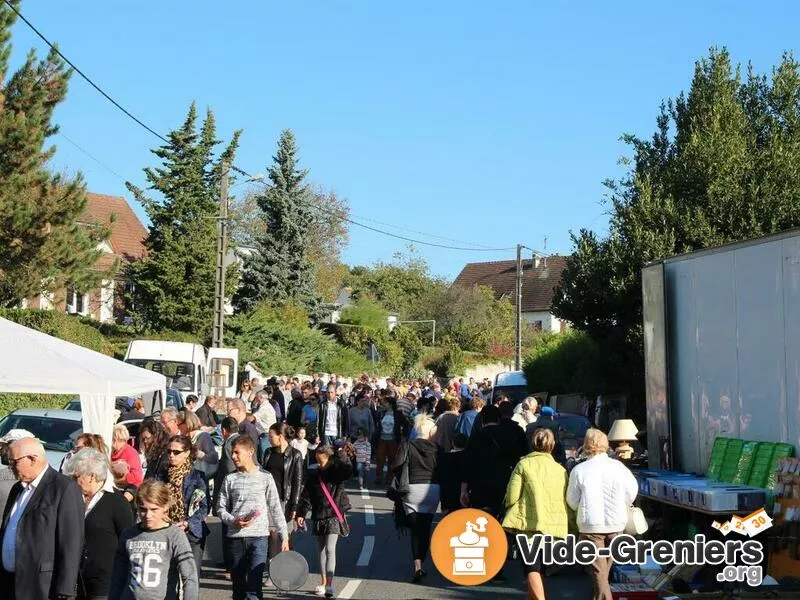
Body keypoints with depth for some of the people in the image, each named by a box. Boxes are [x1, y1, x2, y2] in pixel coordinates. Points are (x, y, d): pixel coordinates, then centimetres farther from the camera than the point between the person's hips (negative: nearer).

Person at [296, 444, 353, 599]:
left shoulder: (337, 474, -5)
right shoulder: (314, 476, 6)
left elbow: (348, 470, -27)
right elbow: (306, 496, 6)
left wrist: (342, 455, -29)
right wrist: (301, 514, 1)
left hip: (334, 516, -5)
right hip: (319, 518, 5)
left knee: (330, 549, -14)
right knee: (321, 551, 13)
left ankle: (329, 585, -17)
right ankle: (323, 583, 23)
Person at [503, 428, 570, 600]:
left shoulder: (524, 464, -2)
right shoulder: (561, 470, 9)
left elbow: (511, 497, -7)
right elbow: (568, 502, 7)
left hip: (529, 523, -4)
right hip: (553, 526, 4)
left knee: (531, 569, -8)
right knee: (538, 568, 20)